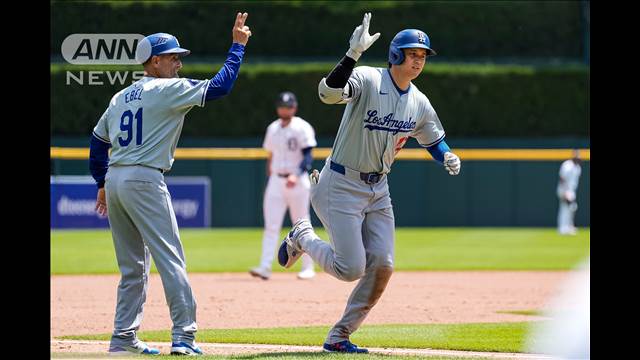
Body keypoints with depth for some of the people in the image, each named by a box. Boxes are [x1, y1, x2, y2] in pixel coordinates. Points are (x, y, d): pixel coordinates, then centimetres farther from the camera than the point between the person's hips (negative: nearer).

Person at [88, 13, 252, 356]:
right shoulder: (168, 90, -5)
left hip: (114, 181, 8)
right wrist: (238, 45, 0)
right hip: (144, 179, -8)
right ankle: (183, 337, -14)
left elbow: (98, 141, 21)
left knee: (133, 266, 14)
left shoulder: (120, 97, 17)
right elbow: (220, 85, -9)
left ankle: (123, 338, 12)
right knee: (171, 260, -8)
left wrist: (102, 184, 27)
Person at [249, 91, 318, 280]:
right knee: (271, 226, -6)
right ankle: (265, 267, -14)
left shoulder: (302, 128, -6)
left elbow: (308, 157, -13)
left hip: (297, 181, -5)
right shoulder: (272, 129, 14)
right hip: (276, 180, 5)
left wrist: (296, 175, -27)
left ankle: (308, 268, 11)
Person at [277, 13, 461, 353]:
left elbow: (433, 139, 20)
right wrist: (354, 53, -49)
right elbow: (329, 92, -36)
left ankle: (339, 336, 9)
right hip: (341, 186, -7)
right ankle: (302, 237, 20)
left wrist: (447, 157, -3)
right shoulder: (367, 80, -17)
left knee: (381, 266, -5)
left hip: (378, 191, 7)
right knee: (352, 268, -11)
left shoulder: (420, 104, 4)